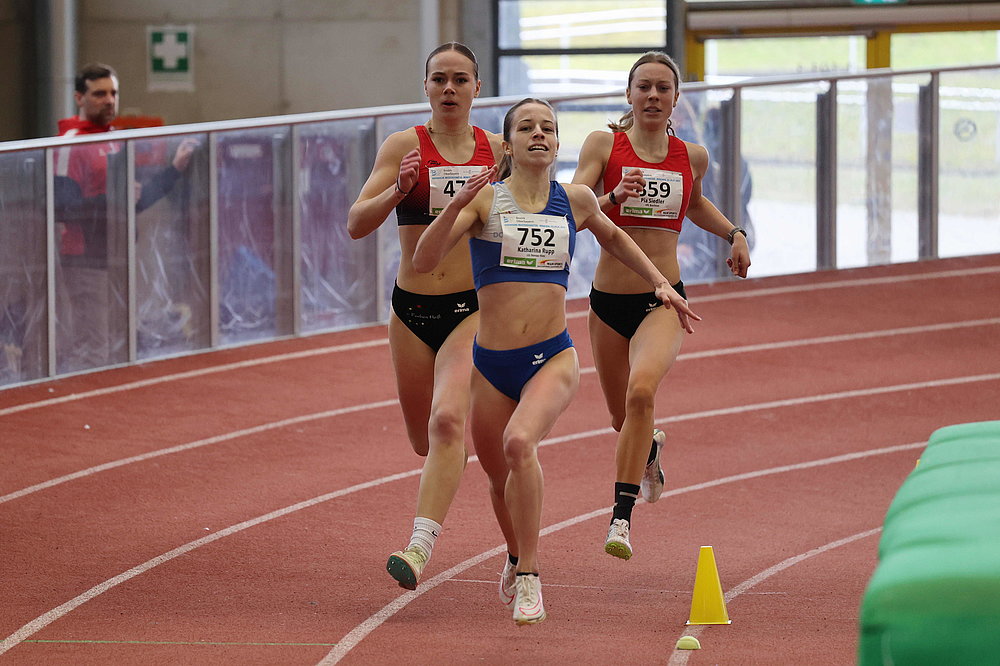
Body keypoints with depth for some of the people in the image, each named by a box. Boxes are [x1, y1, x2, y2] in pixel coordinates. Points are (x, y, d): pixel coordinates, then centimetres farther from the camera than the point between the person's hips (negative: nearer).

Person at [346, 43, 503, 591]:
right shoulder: (406, 145, -2)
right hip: (412, 309, 1)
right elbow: (356, 224, -9)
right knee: (425, 441, 14)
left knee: (447, 420, -24)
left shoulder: (498, 151, 3)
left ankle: (420, 548, -30)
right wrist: (398, 191, -27)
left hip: (474, 309, -1)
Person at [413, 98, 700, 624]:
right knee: (500, 478, 15)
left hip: (553, 358, -1)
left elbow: (611, 236, 28)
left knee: (519, 442, -30)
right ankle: (516, 557, 49)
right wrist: (457, 205, -26)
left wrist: (660, 283, 21)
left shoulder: (575, 201, 5)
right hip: (491, 363, 1)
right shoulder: (486, 200, -3)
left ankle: (529, 578, -22)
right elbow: (424, 261, -13)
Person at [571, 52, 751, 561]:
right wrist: (612, 197, -29)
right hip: (608, 302, 1)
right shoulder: (603, 145, -3)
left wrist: (734, 234, 15)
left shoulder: (691, 156, 5)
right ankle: (650, 449, 56)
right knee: (622, 418, 17)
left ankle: (622, 515, -26)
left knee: (641, 391, -29)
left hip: (663, 299, -1)